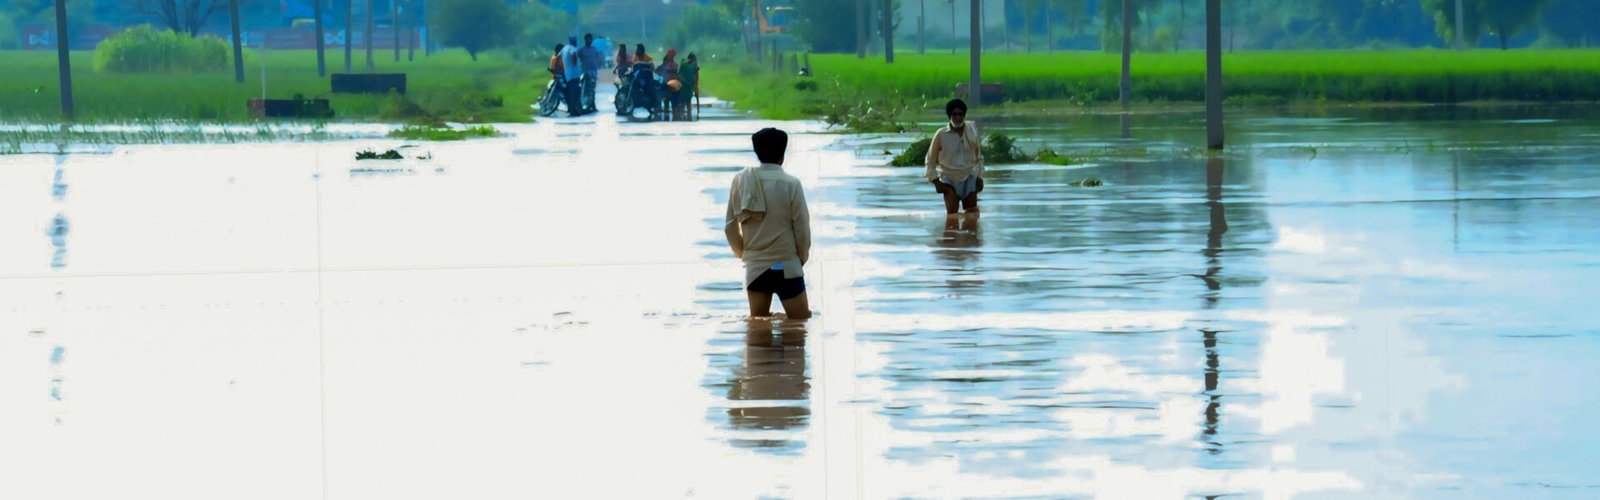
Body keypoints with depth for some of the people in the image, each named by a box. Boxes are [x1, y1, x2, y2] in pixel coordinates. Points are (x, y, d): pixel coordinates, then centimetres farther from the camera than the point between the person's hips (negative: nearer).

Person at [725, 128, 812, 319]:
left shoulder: (741, 181, -2)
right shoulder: (791, 184, -12)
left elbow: (730, 226, 3)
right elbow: (802, 227, -6)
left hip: (754, 267, 4)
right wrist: (802, 257, 13)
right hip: (786, 267, -4)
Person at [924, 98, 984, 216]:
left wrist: (980, 177, 6)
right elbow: (931, 160, 0)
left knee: (972, 215, 8)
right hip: (949, 179, -3)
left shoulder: (972, 131, -4)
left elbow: (978, 156, 9)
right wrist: (935, 181, -6)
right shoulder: (941, 135, -11)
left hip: (969, 180, 3)